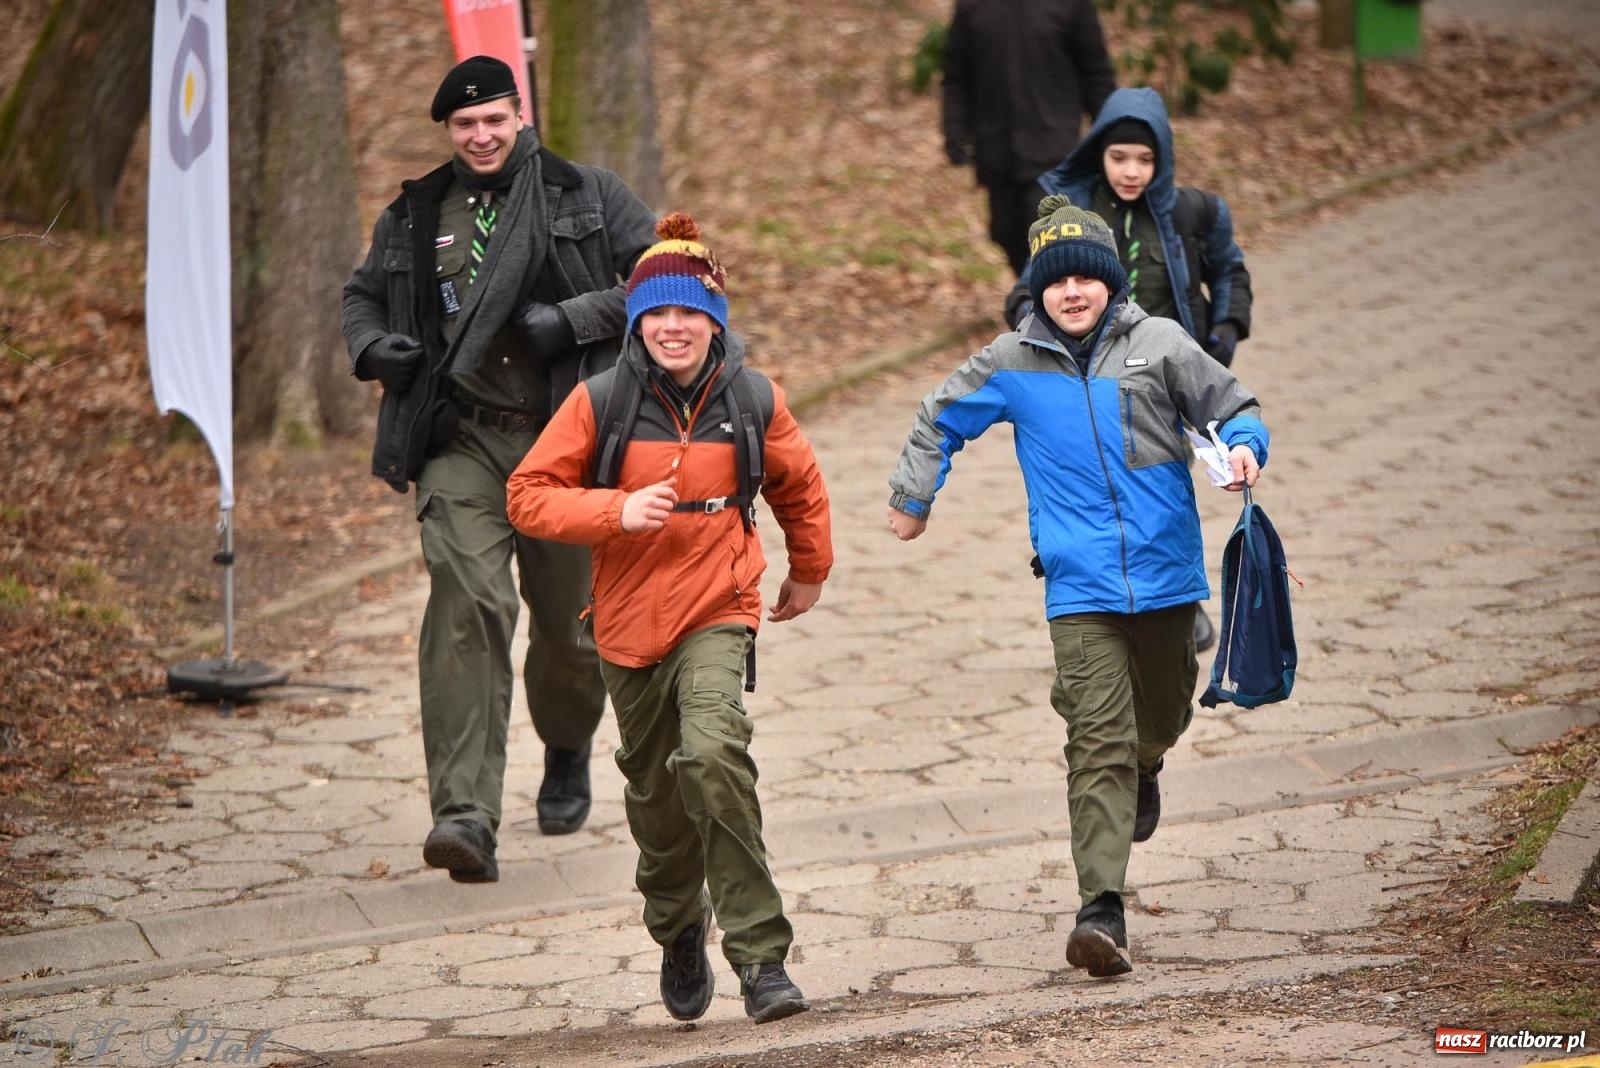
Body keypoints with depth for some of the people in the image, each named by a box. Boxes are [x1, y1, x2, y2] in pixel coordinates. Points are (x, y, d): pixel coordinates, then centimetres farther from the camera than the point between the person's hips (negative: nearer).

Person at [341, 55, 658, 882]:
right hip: (463, 442, 0)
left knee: (569, 622, 9)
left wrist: (573, 319, -13)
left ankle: (567, 753, 44)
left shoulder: (588, 198, 4)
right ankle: (465, 815, -26)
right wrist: (373, 347, 2)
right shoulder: (412, 217, 11)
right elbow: (362, 295, 26)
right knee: (467, 604, -20)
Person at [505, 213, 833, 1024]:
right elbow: (528, 497, -6)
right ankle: (679, 931, 44)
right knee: (657, 796, 15)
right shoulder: (601, 402, -6)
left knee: (713, 755, -26)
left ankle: (760, 958, -25)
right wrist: (617, 510, -21)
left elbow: (800, 487, 17)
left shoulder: (754, 401, -3)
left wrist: (809, 570, 29)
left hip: (718, 614, -2)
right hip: (630, 622, 2)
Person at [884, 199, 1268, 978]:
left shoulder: (1158, 344, 0)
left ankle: (1141, 770, 58)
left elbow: (1233, 407, 8)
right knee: (1098, 738, -13)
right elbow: (941, 419, 19)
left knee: (1160, 718, 20)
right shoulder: (1013, 363, 2)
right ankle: (1101, 907, -18)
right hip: (1080, 585, -1)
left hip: (1165, 572, 2)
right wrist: (912, 498, 26)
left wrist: (1243, 447, -14)